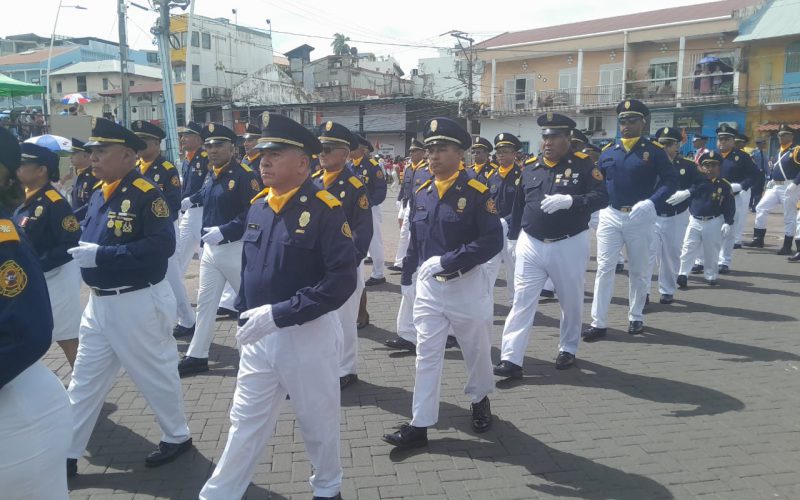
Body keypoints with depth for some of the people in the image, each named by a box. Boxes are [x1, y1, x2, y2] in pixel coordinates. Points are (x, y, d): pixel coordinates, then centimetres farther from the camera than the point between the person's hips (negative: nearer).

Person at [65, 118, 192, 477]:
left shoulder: (146, 193, -17)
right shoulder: (99, 194, 8)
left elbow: (163, 246, -26)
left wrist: (101, 255, -27)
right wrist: (82, 251, -4)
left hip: (138, 303, -8)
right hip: (99, 302, 8)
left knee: (155, 374, 9)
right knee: (84, 381, 15)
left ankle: (177, 437, 31)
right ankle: (67, 454, 29)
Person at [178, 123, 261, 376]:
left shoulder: (245, 175, -15)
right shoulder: (211, 175, 8)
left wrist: (223, 231, -26)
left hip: (235, 249, -7)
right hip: (210, 248, 7)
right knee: (205, 302, 10)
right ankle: (197, 356, 19)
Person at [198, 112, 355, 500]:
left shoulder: (325, 209, -16)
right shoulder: (257, 206, 4)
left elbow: (342, 281, -23)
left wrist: (278, 314, -26)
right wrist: (243, 315, 10)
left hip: (308, 335, -5)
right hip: (258, 336, 5)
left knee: (318, 421, 15)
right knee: (245, 423, 16)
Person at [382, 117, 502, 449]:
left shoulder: (477, 192, -12)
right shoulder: (421, 193, 4)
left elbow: (493, 241, -19)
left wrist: (447, 261, -23)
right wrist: (407, 277, 17)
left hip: (467, 285, -4)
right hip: (428, 287, 4)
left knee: (476, 350, 16)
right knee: (426, 355, 6)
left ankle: (480, 400, 43)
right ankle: (419, 425, 13)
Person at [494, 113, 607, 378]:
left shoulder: (583, 164, -5)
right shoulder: (529, 167, 5)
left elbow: (602, 197, -14)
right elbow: (518, 205, 13)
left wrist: (569, 200, -28)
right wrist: (513, 238, 15)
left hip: (569, 246, -2)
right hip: (531, 246, 2)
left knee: (571, 301, 13)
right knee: (522, 301, -2)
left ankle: (568, 349, 35)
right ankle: (511, 359, 0)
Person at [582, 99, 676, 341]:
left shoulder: (654, 151, -2)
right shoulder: (608, 151, 7)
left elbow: (670, 180, -6)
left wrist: (651, 202, -19)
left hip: (640, 217, -2)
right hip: (610, 216, 2)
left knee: (638, 270, 10)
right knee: (604, 268, -2)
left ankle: (636, 318, 25)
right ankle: (598, 323, 1)